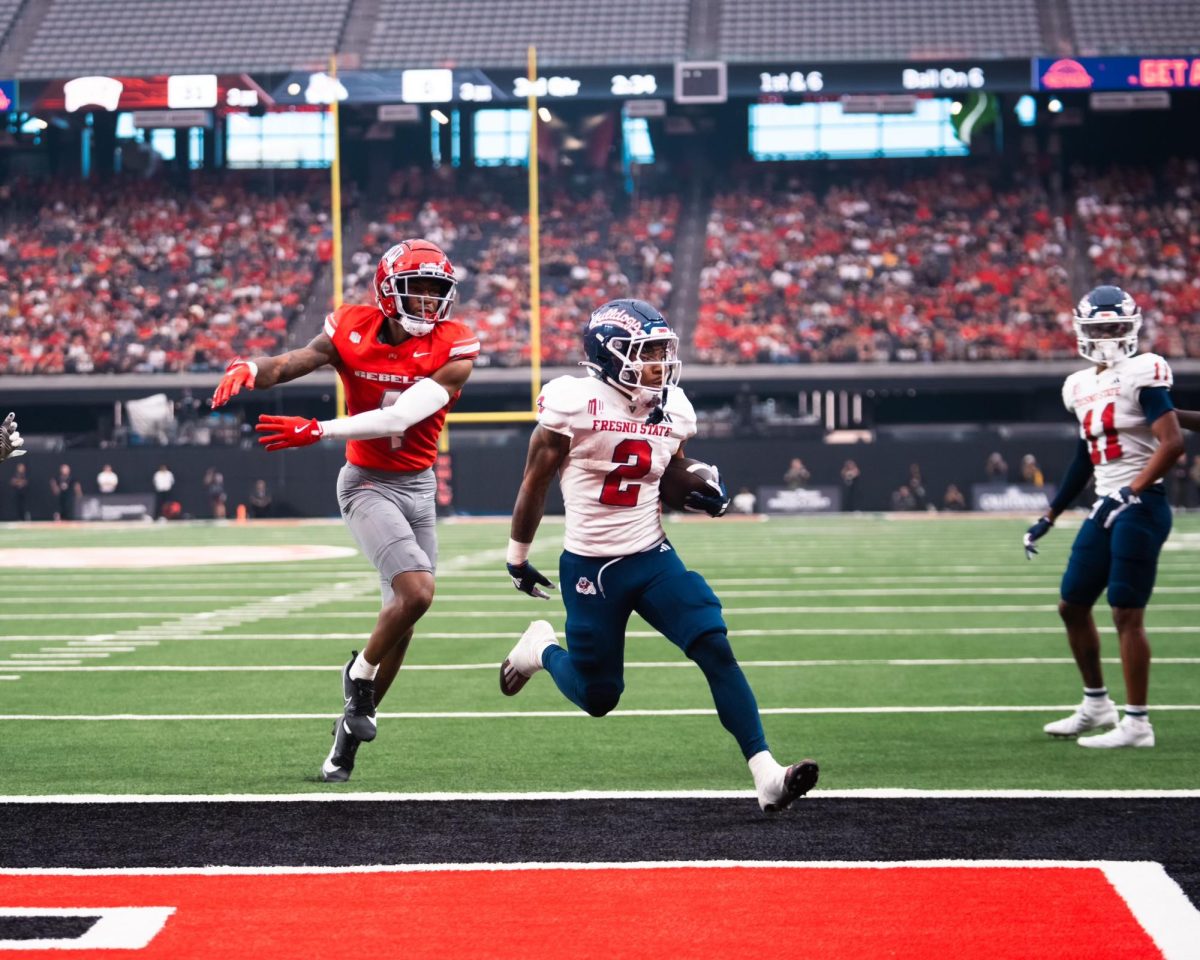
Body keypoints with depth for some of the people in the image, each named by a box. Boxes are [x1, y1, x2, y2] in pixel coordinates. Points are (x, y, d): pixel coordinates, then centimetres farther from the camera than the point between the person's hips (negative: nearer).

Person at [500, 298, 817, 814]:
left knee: (716, 649, -16)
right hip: (590, 568, -4)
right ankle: (541, 647, 39)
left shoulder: (673, 411, 3)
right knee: (598, 698, 5)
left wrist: (704, 495, -4)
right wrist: (518, 559, 5)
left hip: (653, 558, 4)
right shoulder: (576, 404, -14)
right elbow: (535, 484, -4)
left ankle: (766, 775, -19)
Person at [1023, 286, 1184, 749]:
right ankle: (1096, 704, 28)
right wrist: (1049, 517, 24)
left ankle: (1137, 724, -1)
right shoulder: (1082, 386, 13)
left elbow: (1172, 443, -18)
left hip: (1140, 506, -8)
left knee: (1127, 614, -7)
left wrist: (1130, 493, -24)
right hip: (1106, 507, 8)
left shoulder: (1142, 374, -10)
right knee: (1072, 606, 14)